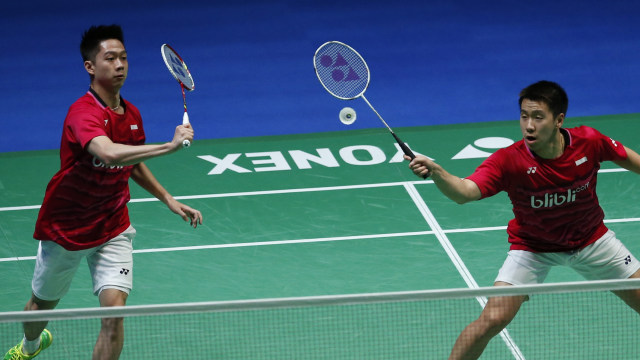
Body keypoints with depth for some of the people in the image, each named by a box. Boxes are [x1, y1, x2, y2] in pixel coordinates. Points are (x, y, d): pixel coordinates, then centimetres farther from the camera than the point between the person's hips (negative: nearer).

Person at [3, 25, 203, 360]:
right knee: (42, 303, 20)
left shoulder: (131, 114, -3)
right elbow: (109, 153, -48)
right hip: (65, 228, -4)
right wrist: (169, 145, -49)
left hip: (113, 229, 4)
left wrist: (168, 199, 8)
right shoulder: (83, 113, -27)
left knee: (114, 308, -16)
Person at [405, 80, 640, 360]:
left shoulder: (589, 142, -23)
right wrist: (436, 172, -65)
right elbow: (465, 192, -46)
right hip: (532, 247, -3)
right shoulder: (509, 161, -31)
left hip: (590, 240, 3)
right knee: (493, 319, -17)